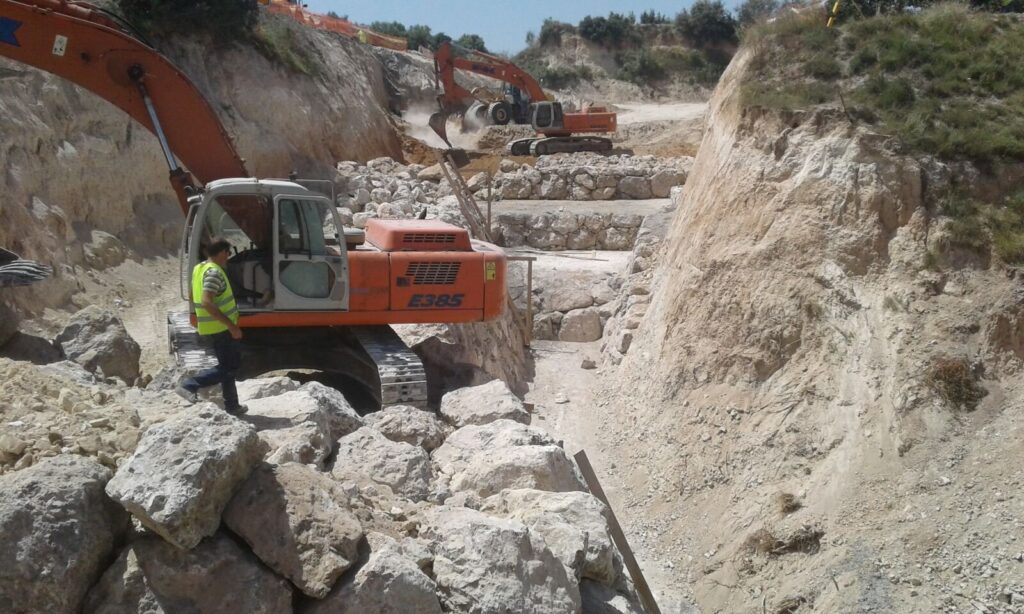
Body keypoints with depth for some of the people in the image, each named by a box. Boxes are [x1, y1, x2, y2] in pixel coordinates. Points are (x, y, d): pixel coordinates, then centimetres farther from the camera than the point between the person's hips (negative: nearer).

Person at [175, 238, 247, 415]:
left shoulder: (199, 268, 11)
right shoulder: (214, 272, -19)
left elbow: (195, 298, 20)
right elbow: (207, 302, -29)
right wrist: (231, 325, -28)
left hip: (212, 327, 10)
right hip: (221, 327, -10)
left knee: (228, 366, 16)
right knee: (228, 367, -2)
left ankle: (232, 406, 22)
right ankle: (190, 385, -8)